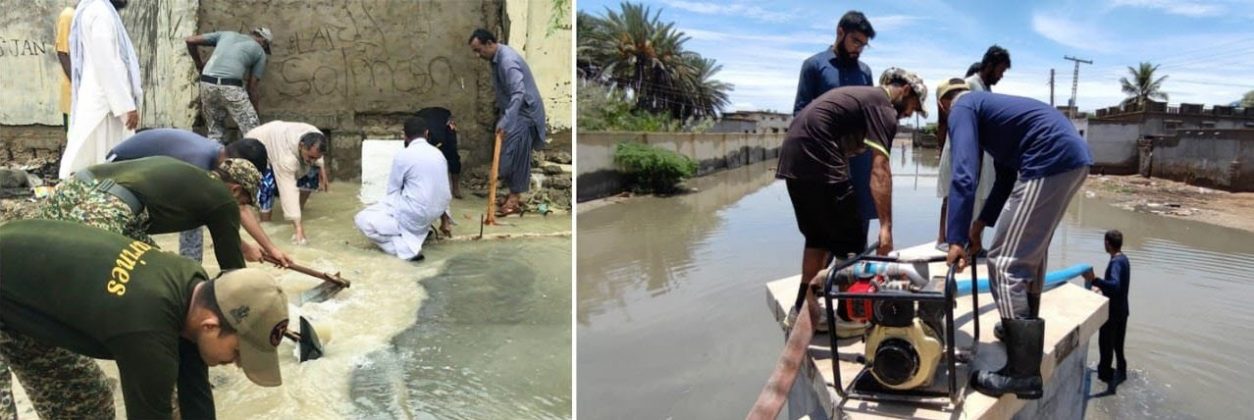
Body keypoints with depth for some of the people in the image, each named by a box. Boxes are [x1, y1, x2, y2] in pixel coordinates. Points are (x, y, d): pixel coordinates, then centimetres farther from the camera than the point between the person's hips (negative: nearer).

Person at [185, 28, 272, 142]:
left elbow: (190, 40, 23)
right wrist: (255, 114, 24)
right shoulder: (259, 51, 18)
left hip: (207, 84, 5)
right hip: (230, 86, -4)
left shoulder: (227, 34, 27)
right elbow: (252, 88, 15)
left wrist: (198, 63, 37)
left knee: (215, 132, 20)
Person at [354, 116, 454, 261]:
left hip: (414, 214, -7)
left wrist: (389, 207, 20)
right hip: (434, 212, 7)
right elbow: (445, 191, 14)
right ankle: (421, 229, 21)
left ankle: (406, 247, -13)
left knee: (362, 220, 0)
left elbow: (393, 192, -2)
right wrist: (445, 222, 24)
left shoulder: (403, 156, -12)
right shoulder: (438, 153, 6)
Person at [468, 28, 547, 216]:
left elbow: (518, 93, -36)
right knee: (510, 155, 12)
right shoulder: (497, 57, 6)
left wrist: (505, 121, -41)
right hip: (513, 111, 10)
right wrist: (501, 113, 25)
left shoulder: (507, 61, -26)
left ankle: (514, 200, 1)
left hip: (523, 113, -10)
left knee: (516, 155, -6)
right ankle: (514, 195, 21)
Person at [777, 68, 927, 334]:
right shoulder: (883, 107, -4)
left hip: (793, 159, 9)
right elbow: (880, 171, -14)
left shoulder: (862, 95, 26)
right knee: (850, 241, 1)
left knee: (817, 236, 18)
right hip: (817, 163, -9)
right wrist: (886, 227, -18)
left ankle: (806, 306, 23)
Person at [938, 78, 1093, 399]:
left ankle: (1023, 373, -8)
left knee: (1006, 262, -9)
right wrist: (980, 223, 28)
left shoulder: (961, 108, 0)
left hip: (1050, 161, -10)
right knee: (1030, 250, 26)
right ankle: (1025, 329, 42)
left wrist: (956, 240, -18)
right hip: (1073, 157, 10)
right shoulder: (988, 106, 28)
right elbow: (1006, 176, 30)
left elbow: (964, 176, -15)